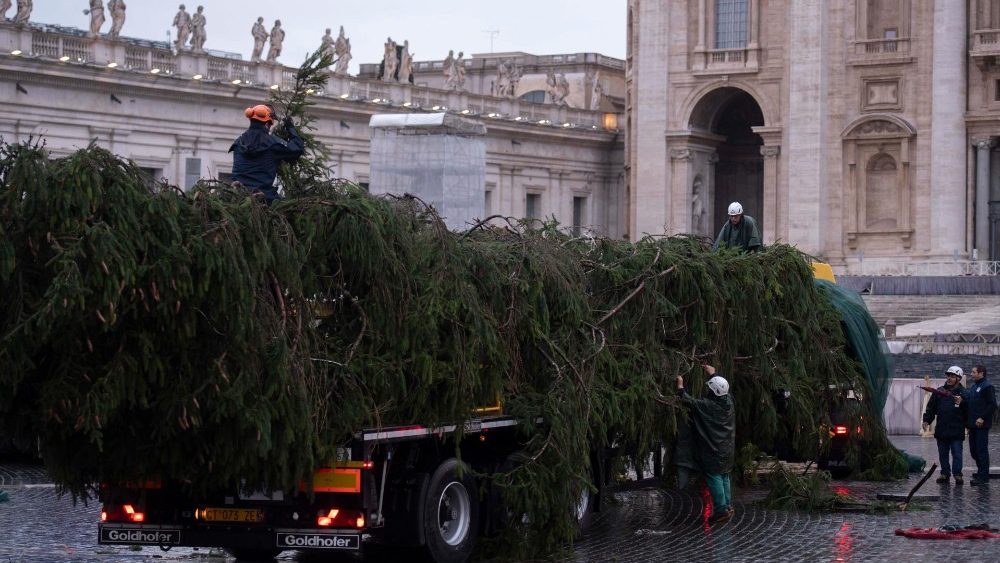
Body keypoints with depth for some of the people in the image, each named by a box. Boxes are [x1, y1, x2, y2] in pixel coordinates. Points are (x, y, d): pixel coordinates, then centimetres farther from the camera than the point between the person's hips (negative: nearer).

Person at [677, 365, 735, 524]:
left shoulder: (706, 406, -20)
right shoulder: (729, 402, -2)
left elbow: (688, 401, -13)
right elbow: (723, 387, 19)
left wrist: (680, 386, 4)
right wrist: (713, 374, 32)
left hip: (713, 451, -7)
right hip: (728, 450, 7)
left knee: (714, 478, -2)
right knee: (724, 477, 16)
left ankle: (721, 510, -5)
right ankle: (728, 506, 20)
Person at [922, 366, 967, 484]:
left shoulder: (963, 393, 0)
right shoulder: (939, 391, 10)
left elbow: (968, 411, -7)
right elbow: (931, 407, 13)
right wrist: (926, 420, 5)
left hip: (957, 430, -4)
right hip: (941, 429, 4)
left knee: (956, 454, -3)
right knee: (943, 454, 10)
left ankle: (957, 474, 3)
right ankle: (945, 473, 18)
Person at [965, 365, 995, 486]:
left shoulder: (987, 387, -11)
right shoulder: (973, 386, 18)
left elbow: (992, 405, -17)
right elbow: (967, 399, 20)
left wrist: (982, 418, -20)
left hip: (981, 425, -9)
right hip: (973, 424, 9)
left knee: (981, 450, -7)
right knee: (973, 450, 13)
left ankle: (984, 478, -4)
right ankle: (981, 473, 25)